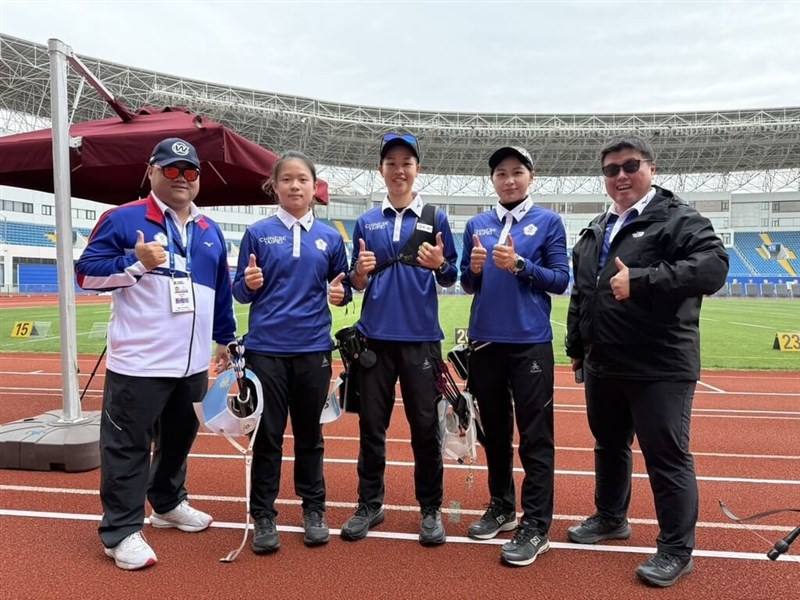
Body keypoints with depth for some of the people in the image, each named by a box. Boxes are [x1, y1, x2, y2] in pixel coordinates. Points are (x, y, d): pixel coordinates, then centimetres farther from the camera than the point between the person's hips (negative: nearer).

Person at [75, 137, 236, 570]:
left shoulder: (210, 232, 14)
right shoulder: (122, 219, -4)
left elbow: (221, 292, 18)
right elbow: (86, 272, -6)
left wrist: (227, 341, 17)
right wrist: (135, 263, -21)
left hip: (193, 363, 6)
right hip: (138, 363, -6)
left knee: (179, 438, 20)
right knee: (127, 446, 2)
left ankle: (168, 503, 39)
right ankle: (121, 531, 15)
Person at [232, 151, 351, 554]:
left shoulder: (330, 237, 6)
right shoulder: (258, 233, 1)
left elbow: (343, 289, 11)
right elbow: (240, 293, 2)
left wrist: (339, 294, -11)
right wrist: (249, 284, -19)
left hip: (313, 348, 1)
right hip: (265, 349, -1)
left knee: (309, 433, 12)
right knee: (267, 435, 6)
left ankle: (314, 510, 28)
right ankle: (263, 516, 22)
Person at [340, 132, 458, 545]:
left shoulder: (435, 219, 5)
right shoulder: (366, 222, 10)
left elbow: (449, 279, 4)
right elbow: (357, 285, 11)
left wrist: (439, 265, -18)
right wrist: (359, 272, -11)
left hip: (421, 337, -2)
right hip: (375, 336, 2)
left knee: (425, 425, 4)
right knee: (371, 424, 8)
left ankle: (431, 509, 19)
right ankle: (370, 504, 23)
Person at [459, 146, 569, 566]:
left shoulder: (548, 222, 1)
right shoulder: (477, 225, 11)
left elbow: (560, 281, -3)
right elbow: (467, 284, 12)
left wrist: (520, 265, -16)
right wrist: (474, 269, -9)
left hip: (530, 342, -4)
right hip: (484, 340, 4)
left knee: (535, 436, 0)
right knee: (494, 430, 14)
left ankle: (536, 526, 9)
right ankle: (501, 506, 29)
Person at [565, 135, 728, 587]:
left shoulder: (679, 218, -6)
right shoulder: (596, 229, 16)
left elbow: (713, 267, -22)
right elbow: (580, 293, 20)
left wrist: (640, 280, -27)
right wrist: (576, 345, 19)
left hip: (659, 368, -7)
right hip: (603, 365, 7)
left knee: (668, 457, 2)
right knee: (609, 446, 20)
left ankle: (677, 550, 18)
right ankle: (610, 518, 40)